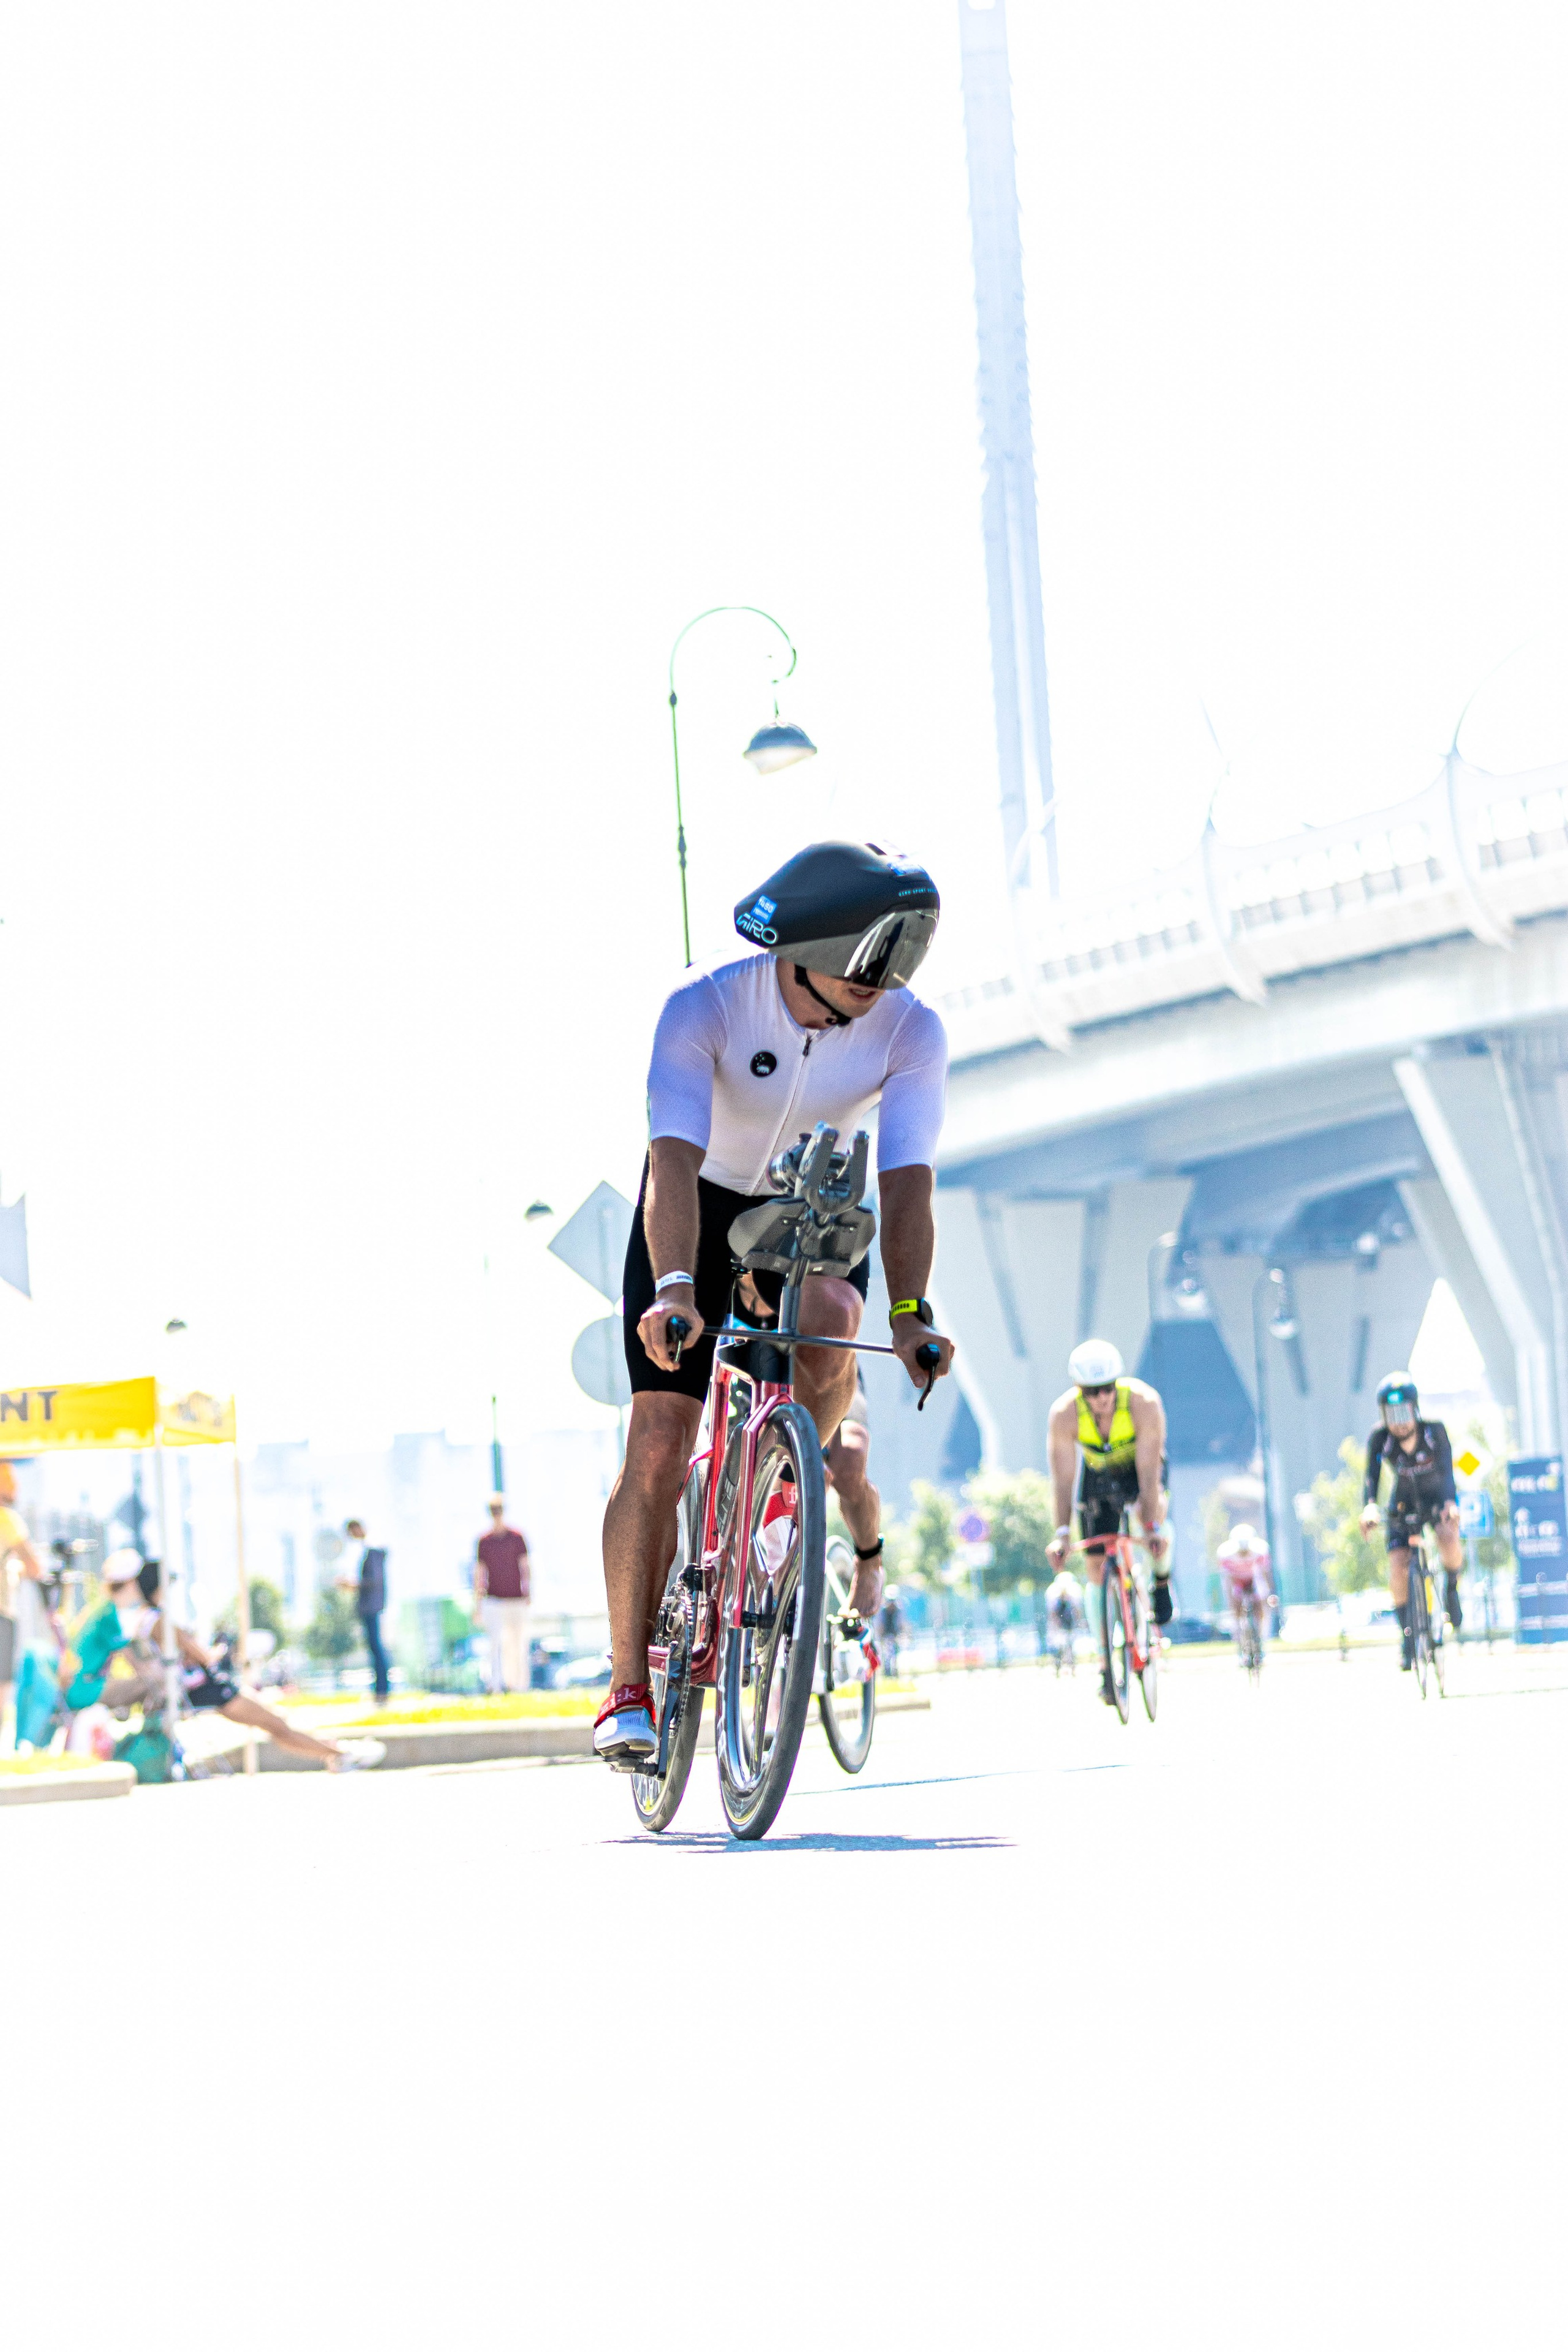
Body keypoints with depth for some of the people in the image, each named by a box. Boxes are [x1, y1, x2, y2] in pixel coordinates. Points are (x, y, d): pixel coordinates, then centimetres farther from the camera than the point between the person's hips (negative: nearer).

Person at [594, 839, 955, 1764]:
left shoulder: (911, 1034, -22)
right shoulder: (706, 1008, -28)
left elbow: (908, 1182, -26)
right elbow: (675, 1161, -37)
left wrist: (910, 1314, -41)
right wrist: (674, 1288, -52)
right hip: (703, 1211, -1)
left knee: (830, 1319, -34)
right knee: (658, 1446, -12)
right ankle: (630, 1690, -5)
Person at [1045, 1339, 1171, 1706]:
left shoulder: (1144, 1403, -35)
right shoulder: (1064, 1414, -30)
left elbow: (1149, 1472, -36)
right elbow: (1063, 1479, -29)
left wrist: (1152, 1528, -42)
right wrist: (1062, 1534, -38)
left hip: (1139, 1468, -2)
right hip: (1098, 1473, 2)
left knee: (1152, 1510, -36)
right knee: (1097, 1567, -5)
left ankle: (1162, 1579, -5)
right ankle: (1106, 1664, 3)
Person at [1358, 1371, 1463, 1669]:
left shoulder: (1434, 1431, -23)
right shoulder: (1380, 1439, -20)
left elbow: (1447, 1471, -32)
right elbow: (1372, 1477, -27)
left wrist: (1451, 1502, -50)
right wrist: (1369, 1507, -47)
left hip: (1437, 1499, -1)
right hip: (1404, 1505, 2)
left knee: (1450, 1544, -32)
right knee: (1398, 1571, -14)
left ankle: (1452, 1587, -1)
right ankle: (1407, 1634, 4)